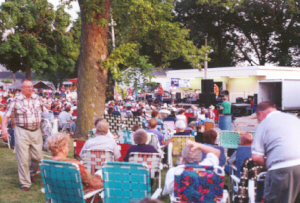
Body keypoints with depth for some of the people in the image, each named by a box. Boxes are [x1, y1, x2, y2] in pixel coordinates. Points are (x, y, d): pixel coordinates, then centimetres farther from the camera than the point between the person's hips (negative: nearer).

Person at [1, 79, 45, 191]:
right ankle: (25, 183, 7)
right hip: (22, 131, -3)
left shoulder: (37, 98, 6)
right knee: (22, 158, -4)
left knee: (38, 157, 8)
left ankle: (32, 173, 37)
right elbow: (6, 115, -6)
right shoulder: (16, 100, -4)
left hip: (36, 131, 4)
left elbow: (44, 112, 17)